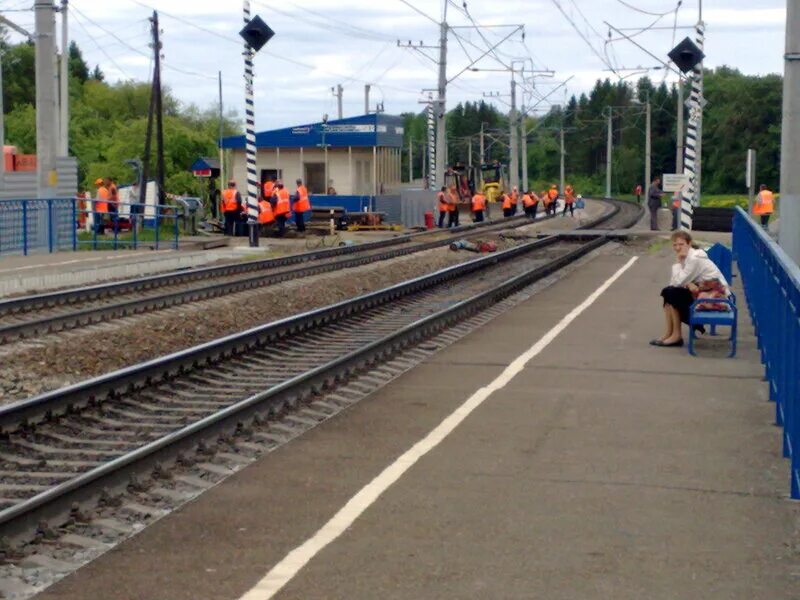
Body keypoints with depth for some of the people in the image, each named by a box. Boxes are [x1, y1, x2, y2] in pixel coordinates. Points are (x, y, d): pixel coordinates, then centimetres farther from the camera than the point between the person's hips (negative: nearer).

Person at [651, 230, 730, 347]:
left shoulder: (695, 258, -20)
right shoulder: (686, 257, 8)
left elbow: (678, 282, -21)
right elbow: (674, 282, 4)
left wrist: (678, 262, -13)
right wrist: (688, 284, -16)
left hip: (716, 295, -9)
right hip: (701, 291, 9)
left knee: (671, 293, -14)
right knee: (667, 292, -1)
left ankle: (677, 336, -7)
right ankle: (668, 333, -3)